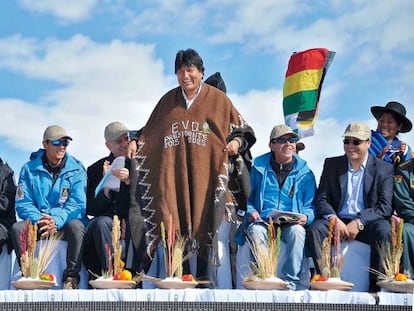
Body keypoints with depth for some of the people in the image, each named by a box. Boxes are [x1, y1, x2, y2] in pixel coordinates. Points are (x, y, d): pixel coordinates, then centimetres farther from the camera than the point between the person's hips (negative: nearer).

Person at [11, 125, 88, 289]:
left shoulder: (76, 169, 2)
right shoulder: (30, 169, 4)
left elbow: (78, 204, -7)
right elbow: (23, 204, -3)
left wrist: (57, 220, -26)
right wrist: (40, 220, -23)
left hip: (66, 222, -1)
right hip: (38, 223, 1)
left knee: (77, 226, -34)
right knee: (17, 228, -28)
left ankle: (71, 277, -27)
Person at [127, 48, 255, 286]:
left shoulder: (218, 99, 7)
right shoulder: (168, 101, 16)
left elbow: (241, 129, 9)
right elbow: (150, 133, 21)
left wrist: (237, 142, -11)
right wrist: (136, 143, 4)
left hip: (205, 173, -2)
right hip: (172, 174, 2)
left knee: (202, 221, -5)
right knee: (175, 224, -4)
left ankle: (203, 277, 1)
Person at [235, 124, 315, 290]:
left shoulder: (304, 172, 11)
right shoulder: (258, 168, 11)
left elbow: (310, 205, 10)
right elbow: (247, 197, 13)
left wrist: (306, 217, -12)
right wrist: (251, 211, -8)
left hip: (291, 224, 0)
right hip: (263, 221, 0)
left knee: (297, 231, -35)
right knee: (256, 231, -35)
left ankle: (291, 280, -29)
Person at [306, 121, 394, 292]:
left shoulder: (384, 169, 4)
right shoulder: (331, 164, 11)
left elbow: (385, 207, -4)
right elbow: (320, 199, 5)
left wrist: (359, 222, -19)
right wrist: (333, 219, -16)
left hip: (366, 224, -2)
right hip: (337, 221, 2)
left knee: (384, 231, -33)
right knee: (314, 230, -27)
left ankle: (376, 285, -23)